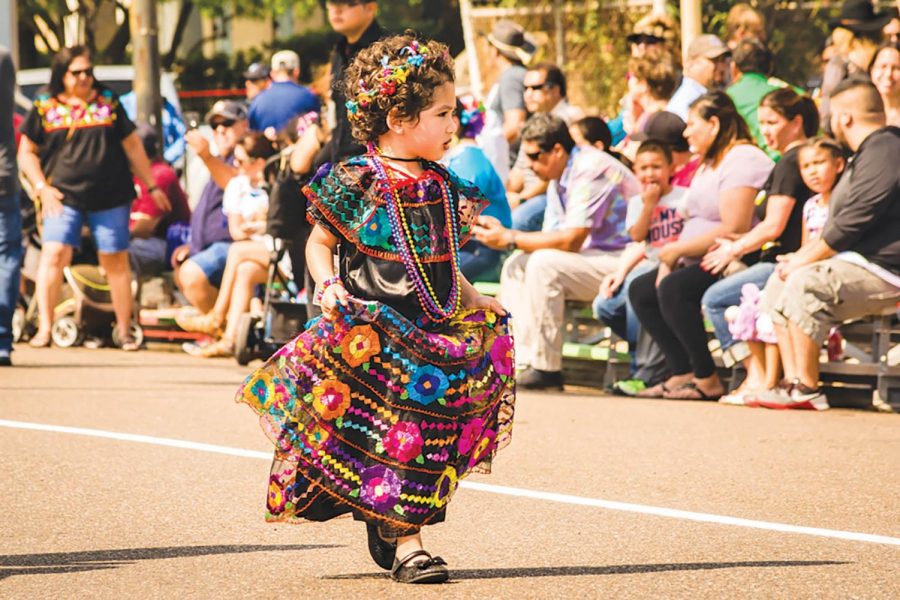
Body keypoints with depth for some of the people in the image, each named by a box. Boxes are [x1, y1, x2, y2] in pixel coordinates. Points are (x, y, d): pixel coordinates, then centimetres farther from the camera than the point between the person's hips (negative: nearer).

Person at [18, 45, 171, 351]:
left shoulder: (108, 101, 9)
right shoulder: (44, 106, 5)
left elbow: (132, 146, 14)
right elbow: (27, 152, 9)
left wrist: (152, 186, 13)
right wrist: (42, 187, -4)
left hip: (110, 197, 1)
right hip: (63, 197, -1)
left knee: (116, 260, 3)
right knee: (54, 254, -15)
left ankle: (124, 330, 13)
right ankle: (44, 328, -12)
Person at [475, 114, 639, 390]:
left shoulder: (591, 170, -17)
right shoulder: (558, 178, 14)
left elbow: (571, 240, -23)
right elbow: (552, 237, 10)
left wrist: (510, 239, -18)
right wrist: (501, 232, -5)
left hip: (621, 263, -10)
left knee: (544, 263, -27)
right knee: (515, 266, -1)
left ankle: (546, 368, -21)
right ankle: (526, 361, -7)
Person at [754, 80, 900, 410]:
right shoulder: (871, 151, 20)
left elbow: (850, 226, -22)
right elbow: (840, 226, 25)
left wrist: (802, 261, -12)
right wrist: (800, 256, 14)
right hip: (859, 261, 12)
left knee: (804, 284, -30)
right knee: (778, 284, 10)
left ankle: (808, 391, -26)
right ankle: (795, 383, -1)